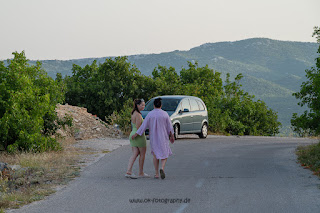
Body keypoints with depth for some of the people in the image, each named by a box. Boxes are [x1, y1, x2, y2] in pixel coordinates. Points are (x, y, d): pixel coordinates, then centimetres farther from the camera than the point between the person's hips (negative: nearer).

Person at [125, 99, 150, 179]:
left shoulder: (133, 113, 13)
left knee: (134, 154, 2)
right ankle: (141, 173, 14)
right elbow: (138, 127, -20)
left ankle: (128, 171, -12)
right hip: (139, 135, -8)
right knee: (142, 154, 6)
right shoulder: (138, 115, -16)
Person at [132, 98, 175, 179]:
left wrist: (136, 134, -1)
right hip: (163, 137, -1)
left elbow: (144, 126, -7)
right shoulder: (165, 114, -7)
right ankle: (162, 168, -18)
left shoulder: (150, 114, -6)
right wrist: (172, 136, 9)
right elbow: (169, 127, -2)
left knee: (155, 155, 15)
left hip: (153, 137, 1)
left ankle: (156, 173, 11)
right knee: (164, 154, 10)